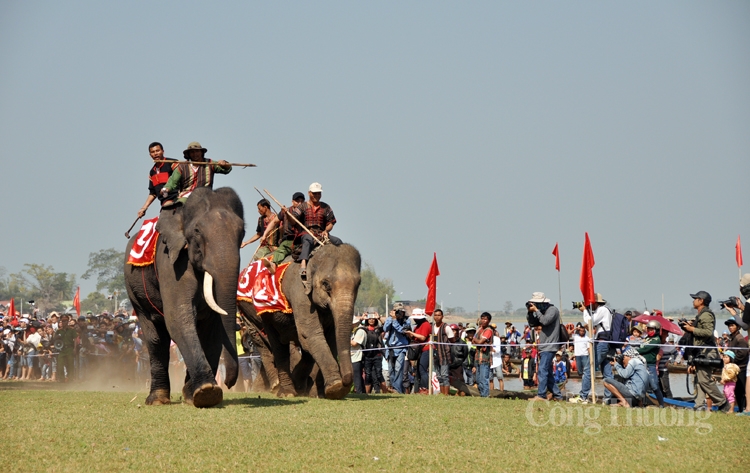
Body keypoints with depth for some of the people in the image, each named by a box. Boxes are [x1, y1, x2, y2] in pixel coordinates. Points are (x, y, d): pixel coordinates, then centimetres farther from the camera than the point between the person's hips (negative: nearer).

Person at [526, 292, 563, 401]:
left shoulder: (552, 310, -8)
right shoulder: (542, 311, 18)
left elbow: (545, 321, -23)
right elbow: (532, 323, 17)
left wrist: (536, 310, -15)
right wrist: (529, 312, 2)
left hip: (549, 346, -10)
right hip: (543, 346, 10)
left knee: (542, 370, -16)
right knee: (548, 372, 12)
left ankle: (541, 395, -21)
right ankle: (557, 395, 18)